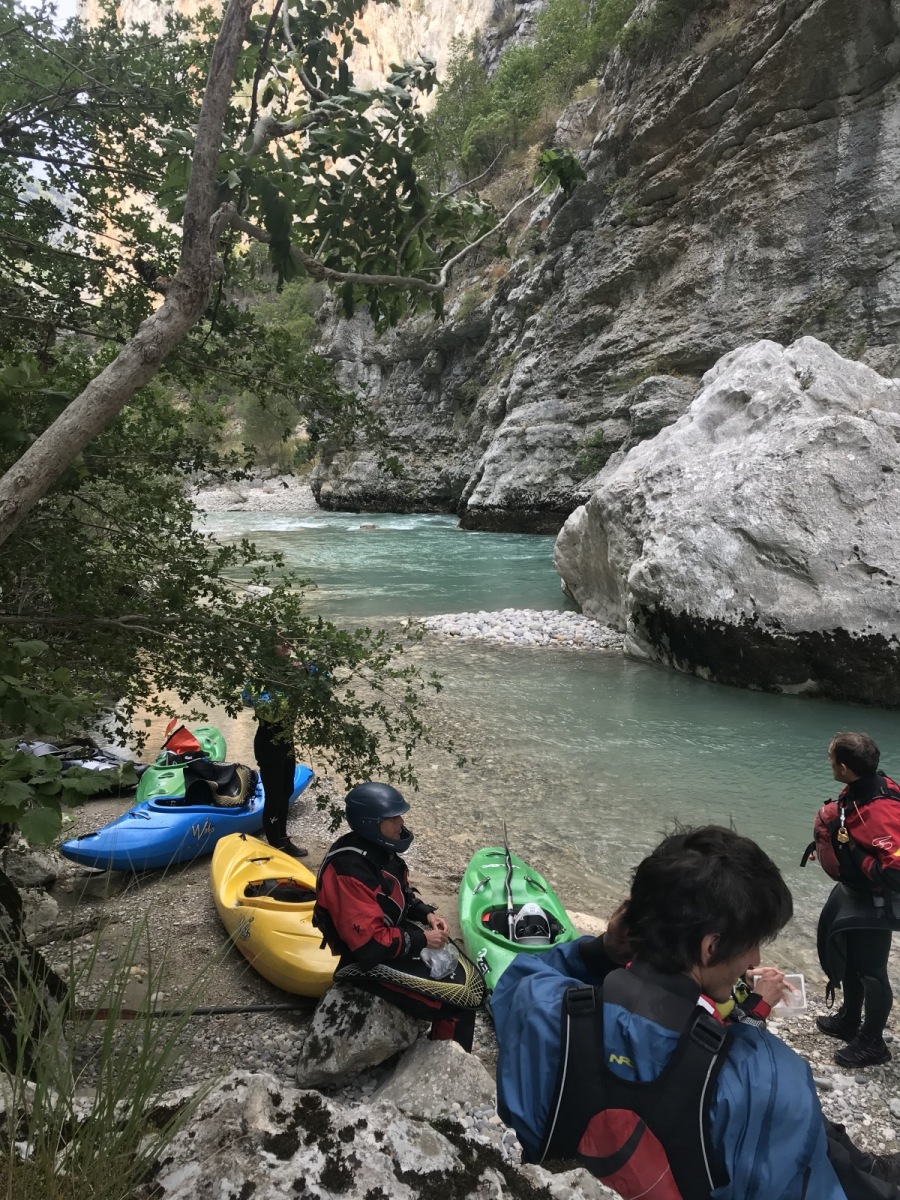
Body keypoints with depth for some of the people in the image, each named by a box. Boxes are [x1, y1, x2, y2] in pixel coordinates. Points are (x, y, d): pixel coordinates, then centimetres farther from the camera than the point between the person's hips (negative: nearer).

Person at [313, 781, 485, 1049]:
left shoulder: (378, 848, -2)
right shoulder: (349, 871, -29)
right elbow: (370, 944, -29)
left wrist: (427, 914, -1)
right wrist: (422, 940, -20)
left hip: (397, 935, 9)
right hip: (373, 962, -9)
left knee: (471, 981, 7)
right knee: (458, 1002, -13)